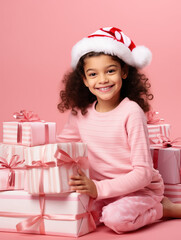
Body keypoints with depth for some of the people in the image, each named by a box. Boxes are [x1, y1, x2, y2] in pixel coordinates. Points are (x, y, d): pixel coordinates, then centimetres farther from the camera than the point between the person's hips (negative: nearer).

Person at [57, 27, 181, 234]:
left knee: (116, 217, -34)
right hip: (100, 189, 7)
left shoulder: (131, 112, -16)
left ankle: (162, 209, -1)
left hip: (139, 190, -7)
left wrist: (99, 189, -28)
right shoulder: (79, 114, 1)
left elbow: (143, 173, -19)